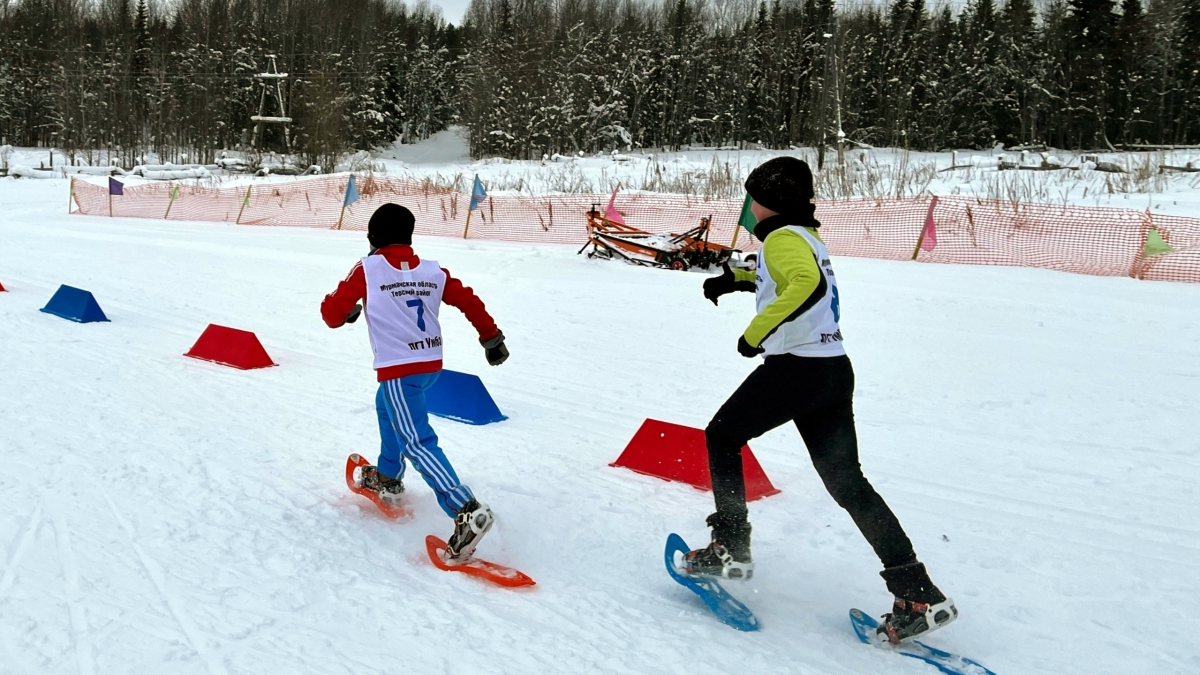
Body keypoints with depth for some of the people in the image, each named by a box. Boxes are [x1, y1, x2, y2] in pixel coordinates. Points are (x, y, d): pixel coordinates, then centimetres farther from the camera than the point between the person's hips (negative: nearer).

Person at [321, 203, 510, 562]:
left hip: (398, 369, -7)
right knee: (387, 407, 33)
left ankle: (467, 511, -24)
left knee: (416, 442, -10)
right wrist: (491, 337, 21)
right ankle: (388, 478, 47)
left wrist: (346, 312, 20)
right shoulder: (432, 271, 5)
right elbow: (469, 300, 10)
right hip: (431, 364, 7)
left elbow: (332, 312, -3)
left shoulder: (368, 269, -7)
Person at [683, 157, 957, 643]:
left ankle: (730, 547, 15)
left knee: (722, 436, 13)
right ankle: (919, 594, 4)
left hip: (795, 367, -9)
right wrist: (736, 279, 41)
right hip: (836, 370, 9)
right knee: (846, 480, 9)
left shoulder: (782, 238, -10)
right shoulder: (807, 237, 19)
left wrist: (757, 330, -26)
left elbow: (806, 284, -31)